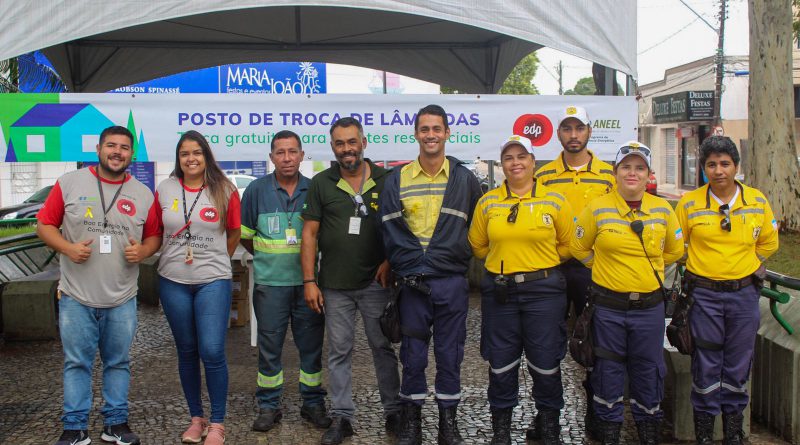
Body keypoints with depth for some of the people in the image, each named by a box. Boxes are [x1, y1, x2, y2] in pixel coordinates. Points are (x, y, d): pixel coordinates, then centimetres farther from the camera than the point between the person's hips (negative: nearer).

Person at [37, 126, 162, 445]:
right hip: (76, 297, -1)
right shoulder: (69, 183, 0)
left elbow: (154, 236, 10)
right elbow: (45, 225, 2)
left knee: (118, 363, 11)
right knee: (77, 363, 6)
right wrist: (67, 248, -15)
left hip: (122, 299, 2)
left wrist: (143, 251, -11)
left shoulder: (143, 194, 5)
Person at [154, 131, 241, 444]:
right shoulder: (164, 190, 2)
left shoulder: (225, 191, -3)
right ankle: (196, 418, 26)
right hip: (173, 282, 3)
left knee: (212, 352, -8)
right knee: (187, 352, 11)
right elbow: (156, 231, 14)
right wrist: (175, 257, 10)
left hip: (213, 281, -2)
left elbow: (234, 233, 8)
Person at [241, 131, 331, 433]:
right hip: (270, 282, -1)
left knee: (311, 344, 9)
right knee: (269, 345, 7)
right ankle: (269, 406, 20)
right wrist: (267, 258, 6)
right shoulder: (256, 190, 0)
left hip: (308, 282, 1)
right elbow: (245, 236, 8)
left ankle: (313, 403, 23)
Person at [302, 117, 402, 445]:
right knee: (338, 352, 8)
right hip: (335, 285, 1)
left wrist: (390, 260, -9)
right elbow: (310, 233, 2)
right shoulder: (321, 183, 2)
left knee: (383, 347, 9)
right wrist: (309, 281, -3)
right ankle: (342, 417, 19)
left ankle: (393, 412, 23)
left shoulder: (386, 180, 0)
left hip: (376, 282, -1)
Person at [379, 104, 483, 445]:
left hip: (452, 281, 0)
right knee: (413, 353, 7)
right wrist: (409, 270, -10)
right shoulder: (398, 180, 4)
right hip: (412, 282, 0)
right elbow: (391, 231, -2)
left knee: (449, 353, 8)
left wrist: (461, 260, 2)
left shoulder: (465, 179, 5)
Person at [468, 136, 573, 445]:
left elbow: (567, 245, 9)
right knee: (501, 362, 9)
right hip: (498, 290, 1)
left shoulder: (555, 201, 0)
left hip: (543, 290, -1)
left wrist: (539, 261, 4)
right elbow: (477, 245, 11)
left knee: (546, 362, 6)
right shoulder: (487, 202, 3)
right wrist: (507, 257, 8)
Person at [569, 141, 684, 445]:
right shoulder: (597, 209, -5)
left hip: (649, 306, 2)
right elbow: (579, 248, 7)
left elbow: (674, 250, 17)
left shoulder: (663, 210, 2)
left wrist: (646, 267, 12)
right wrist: (608, 267, 6)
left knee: (648, 374, 11)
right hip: (608, 306, -2)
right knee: (608, 373, 7)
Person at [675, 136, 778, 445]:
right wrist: (697, 268, 8)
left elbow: (768, 243, 15)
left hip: (744, 294, 2)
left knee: (738, 365, 10)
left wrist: (742, 265, 13)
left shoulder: (757, 201, 1)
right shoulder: (689, 203, -5)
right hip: (704, 294, -2)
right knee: (706, 365, 3)